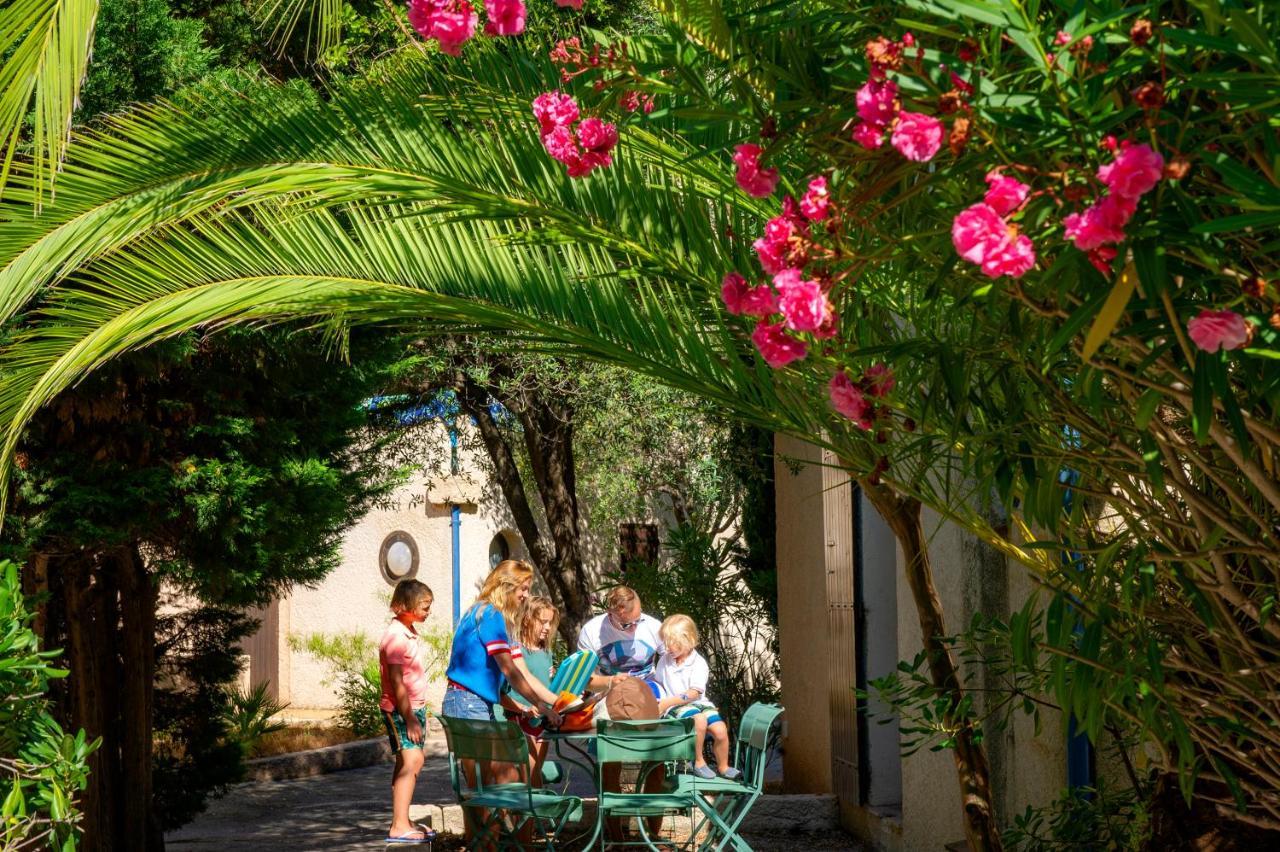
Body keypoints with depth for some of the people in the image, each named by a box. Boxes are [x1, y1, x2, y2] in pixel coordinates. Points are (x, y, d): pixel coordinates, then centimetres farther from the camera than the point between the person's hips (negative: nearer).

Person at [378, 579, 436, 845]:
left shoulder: (410, 631, 12)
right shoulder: (396, 635, -17)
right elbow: (396, 682, -20)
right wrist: (409, 719, -21)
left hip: (414, 707, 10)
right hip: (399, 710, -10)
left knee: (408, 763, 11)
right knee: (411, 761, -14)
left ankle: (402, 822, 17)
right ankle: (399, 827, -17)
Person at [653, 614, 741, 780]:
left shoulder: (698, 664, -6)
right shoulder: (665, 660, 8)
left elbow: (694, 693, -14)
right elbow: (657, 682, 19)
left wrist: (667, 702, -21)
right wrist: (659, 700, -1)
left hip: (699, 703, 0)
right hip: (675, 707, 0)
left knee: (720, 730, -20)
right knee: (699, 721, -33)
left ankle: (723, 767, 6)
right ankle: (698, 762, -16)